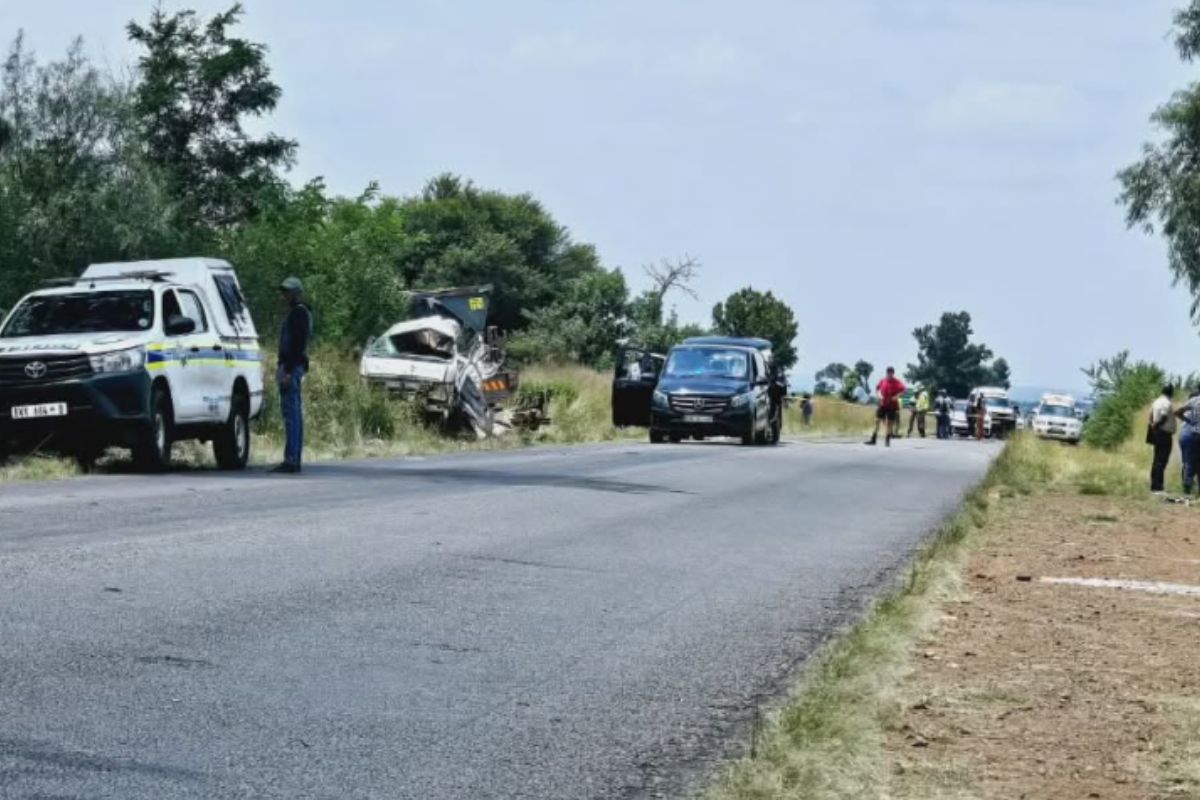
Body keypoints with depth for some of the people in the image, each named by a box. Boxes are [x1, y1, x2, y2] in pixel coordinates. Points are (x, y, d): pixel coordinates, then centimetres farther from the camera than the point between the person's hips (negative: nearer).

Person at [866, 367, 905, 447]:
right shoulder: (883, 381, 5)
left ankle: (888, 440, 7)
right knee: (877, 420, 0)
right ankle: (873, 439, 5)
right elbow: (877, 389, 18)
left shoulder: (897, 382, -6)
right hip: (883, 404, 3)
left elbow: (902, 390, -17)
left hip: (892, 405, -3)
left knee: (890, 423, -1)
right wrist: (879, 395, -1)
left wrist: (896, 396, -28)